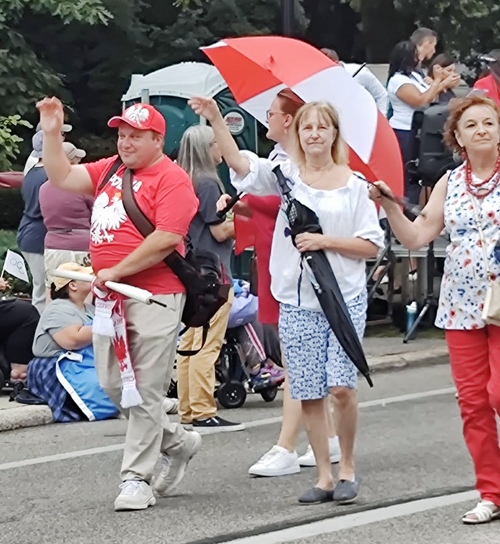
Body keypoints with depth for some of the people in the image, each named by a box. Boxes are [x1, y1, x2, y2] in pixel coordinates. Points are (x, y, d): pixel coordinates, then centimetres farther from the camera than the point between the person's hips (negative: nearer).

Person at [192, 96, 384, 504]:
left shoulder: (354, 185, 2)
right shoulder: (286, 175, 5)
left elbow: (371, 245, 1)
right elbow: (240, 162, -10)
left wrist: (324, 241, -11)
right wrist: (215, 118, -23)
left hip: (345, 299, -2)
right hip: (297, 301, 2)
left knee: (341, 385, -12)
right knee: (309, 394, 4)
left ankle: (348, 467, 8)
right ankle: (324, 475, 15)